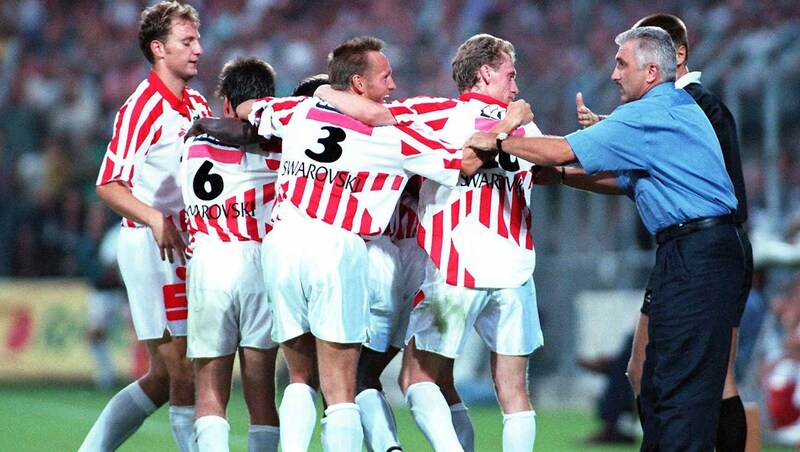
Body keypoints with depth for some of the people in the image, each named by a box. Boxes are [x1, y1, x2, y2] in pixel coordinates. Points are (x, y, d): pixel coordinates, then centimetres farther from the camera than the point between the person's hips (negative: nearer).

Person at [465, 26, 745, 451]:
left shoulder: (650, 116, -12)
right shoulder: (677, 109, 21)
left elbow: (567, 150, -14)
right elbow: (626, 182, 25)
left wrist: (499, 142, -2)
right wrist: (561, 176, 17)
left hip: (695, 255, -10)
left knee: (681, 384, -12)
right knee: (659, 382, 12)